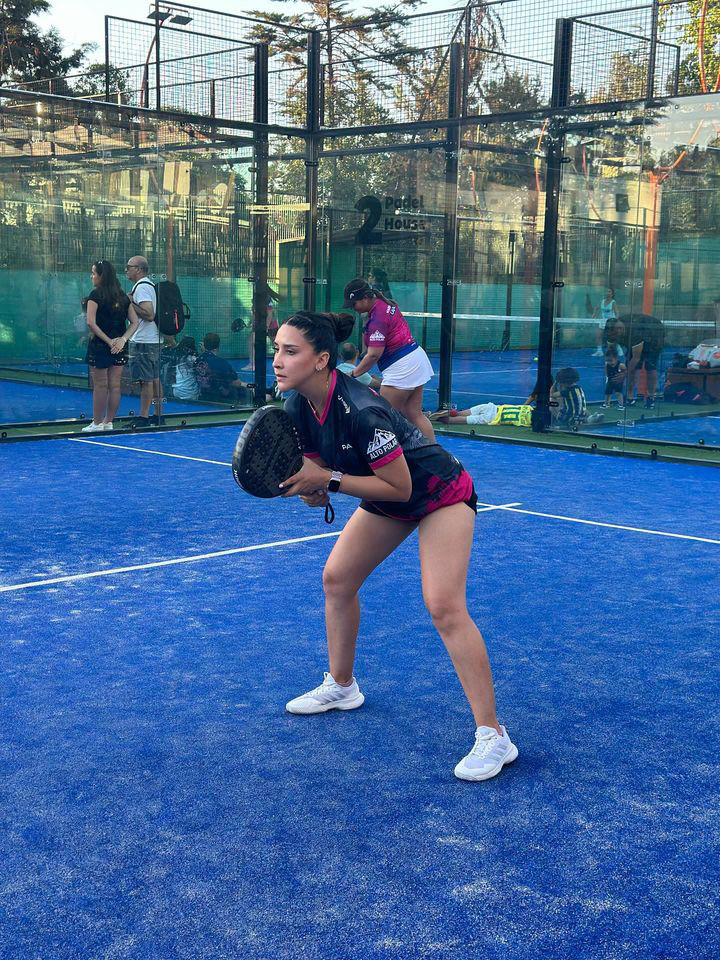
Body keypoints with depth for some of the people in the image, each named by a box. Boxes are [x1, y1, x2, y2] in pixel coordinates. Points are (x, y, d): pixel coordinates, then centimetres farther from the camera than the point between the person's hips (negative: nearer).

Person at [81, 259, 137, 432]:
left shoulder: (95, 295, -9)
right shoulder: (123, 296, 8)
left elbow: (91, 323, -17)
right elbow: (135, 322, 4)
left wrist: (108, 341, -13)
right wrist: (123, 339, -6)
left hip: (100, 346, -5)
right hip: (119, 347, 5)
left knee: (100, 385, 2)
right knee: (115, 385, 8)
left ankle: (97, 423, 7)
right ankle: (109, 422, 15)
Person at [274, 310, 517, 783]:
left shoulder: (360, 411, -36)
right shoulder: (299, 409, -11)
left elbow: (399, 487, -29)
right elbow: (317, 473, 1)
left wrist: (328, 479, -31)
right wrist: (305, 485, -22)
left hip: (440, 493, -9)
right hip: (385, 500, 9)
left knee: (444, 606, -20)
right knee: (337, 578, 12)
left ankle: (493, 737, -14)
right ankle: (342, 686, 34)